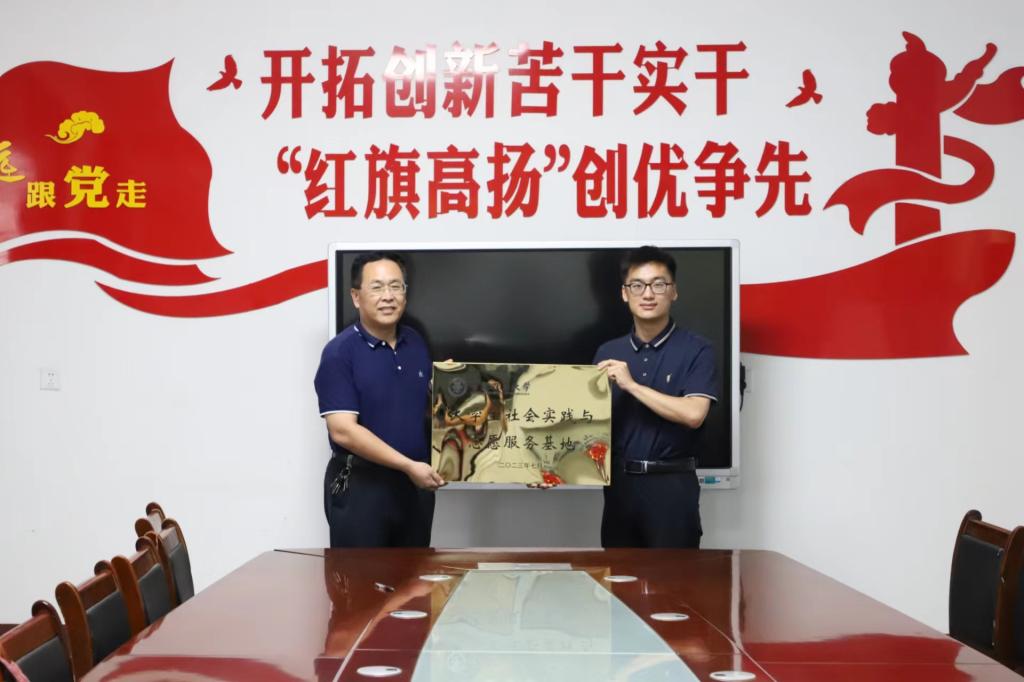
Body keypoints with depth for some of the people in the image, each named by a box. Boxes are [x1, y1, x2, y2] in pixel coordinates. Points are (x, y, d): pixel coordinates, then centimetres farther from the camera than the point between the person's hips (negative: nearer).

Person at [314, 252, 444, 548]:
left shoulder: (417, 344, 7)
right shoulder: (339, 352, -12)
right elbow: (343, 430, -20)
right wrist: (408, 465, -21)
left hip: (415, 484, 6)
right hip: (360, 486, -6)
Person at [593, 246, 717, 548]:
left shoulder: (696, 350, -5)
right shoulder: (608, 353, 9)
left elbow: (693, 414, -18)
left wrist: (632, 385, -17)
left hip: (671, 484, -4)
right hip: (619, 483, 4)